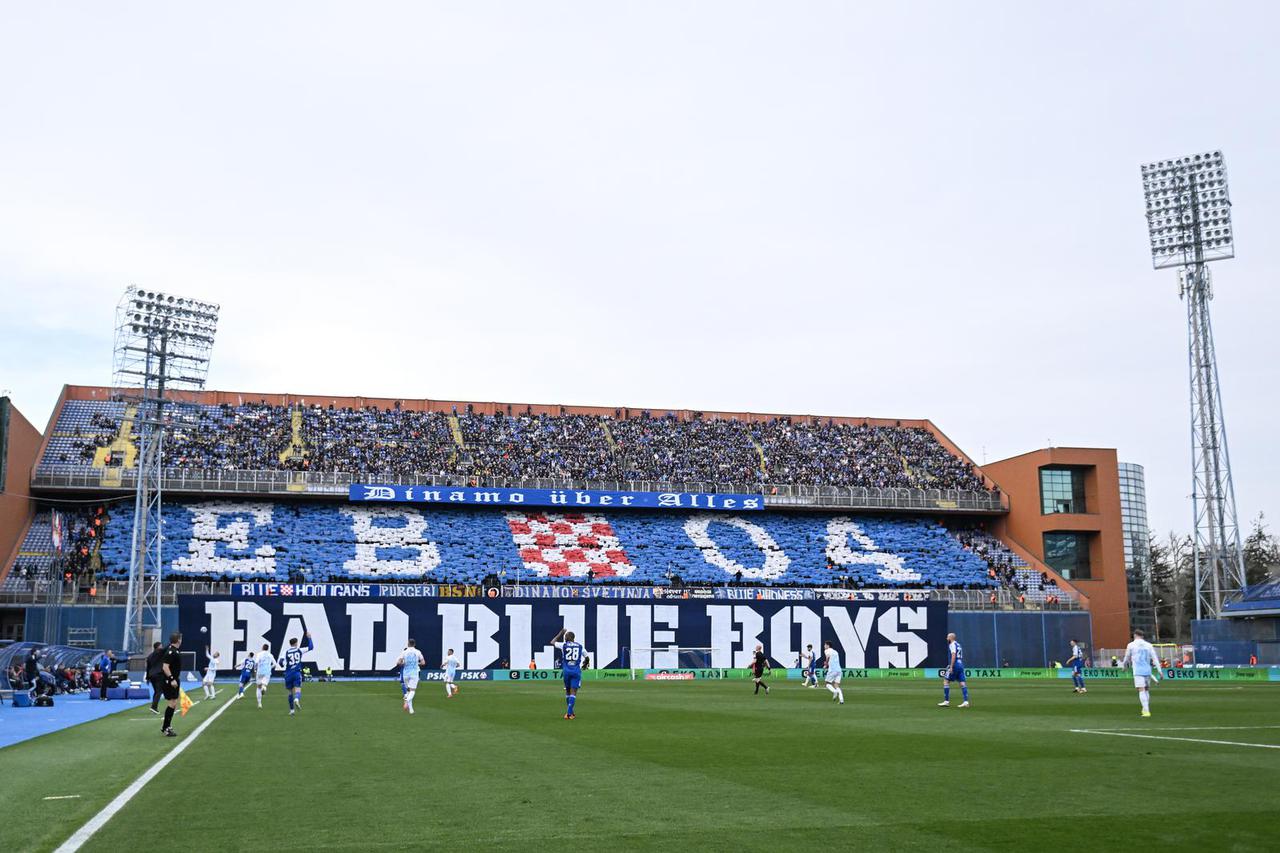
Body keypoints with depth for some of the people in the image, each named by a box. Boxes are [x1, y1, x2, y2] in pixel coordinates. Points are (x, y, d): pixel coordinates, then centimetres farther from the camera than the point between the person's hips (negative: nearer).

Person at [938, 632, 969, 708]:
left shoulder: (952, 644, -6)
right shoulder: (958, 644, 21)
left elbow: (953, 656, -18)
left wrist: (951, 667, -21)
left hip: (955, 665, -9)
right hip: (961, 665, 9)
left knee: (946, 681, -2)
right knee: (962, 683, 3)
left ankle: (946, 701, -4)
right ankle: (966, 701, -4)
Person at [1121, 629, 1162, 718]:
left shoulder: (1130, 645, 2)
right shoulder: (1149, 645, 9)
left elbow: (1127, 658, 13)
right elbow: (1155, 658, 2)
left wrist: (1124, 665, 33)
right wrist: (1159, 670, 0)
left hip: (1138, 671, -3)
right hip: (1147, 671, 4)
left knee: (1141, 691, -7)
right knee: (1146, 690, 17)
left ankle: (1146, 711, -17)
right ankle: (1146, 709, 19)